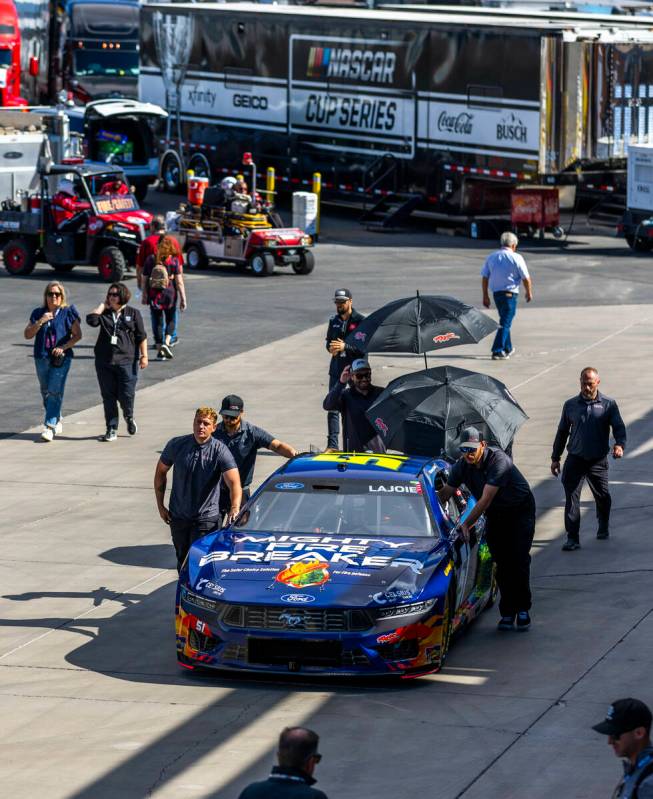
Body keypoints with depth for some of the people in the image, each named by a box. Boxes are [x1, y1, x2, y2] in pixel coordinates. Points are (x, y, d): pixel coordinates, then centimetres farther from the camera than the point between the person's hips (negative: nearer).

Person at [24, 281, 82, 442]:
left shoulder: (68, 313, -1)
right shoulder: (38, 313, 7)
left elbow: (77, 335, 0)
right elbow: (28, 335, 3)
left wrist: (63, 347, -14)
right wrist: (40, 322, -13)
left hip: (61, 358, -4)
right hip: (41, 358, 4)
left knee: (55, 392, -12)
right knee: (46, 392, 14)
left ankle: (50, 427, -13)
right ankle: (57, 421, 32)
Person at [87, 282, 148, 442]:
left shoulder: (133, 313, 5)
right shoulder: (104, 314, 9)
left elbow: (141, 337, 5)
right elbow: (91, 320, -12)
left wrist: (144, 356, -3)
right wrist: (102, 306, -1)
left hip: (127, 361, -2)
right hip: (104, 361, 2)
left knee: (126, 394, -5)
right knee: (108, 396, 4)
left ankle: (129, 417, 26)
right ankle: (112, 429, 11)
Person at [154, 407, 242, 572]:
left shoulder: (220, 451, -13)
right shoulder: (177, 445, -4)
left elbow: (234, 482, -23)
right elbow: (160, 472, 10)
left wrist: (235, 508, -42)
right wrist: (160, 506, 7)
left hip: (206, 519, -3)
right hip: (178, 517, 3)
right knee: (182, 561, 15)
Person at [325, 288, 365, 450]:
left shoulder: (360, 321, -6)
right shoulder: (334, 321, 12)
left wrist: (345, 347, -22)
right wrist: (331, 348, -4)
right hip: (336, 368, 5)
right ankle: (332, 444, 2)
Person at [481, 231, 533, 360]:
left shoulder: (491, 257, 7)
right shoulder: (516, 258, -8)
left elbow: (484, 278, 7)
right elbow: (526, 278, -6)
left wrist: (485, 296, 14)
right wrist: (529, 292, 9)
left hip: (496, 293, 5)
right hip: (510, 293, -5)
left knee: (504, 321, 22)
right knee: (505, 323, -4)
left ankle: (507, 348, 32)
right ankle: (497, 351, -11)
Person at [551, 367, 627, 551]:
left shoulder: (608, 405, 2)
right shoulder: (570, 405, 8)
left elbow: (619, 427, -5)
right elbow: (562, 432, 15)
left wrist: (619, 444, -26)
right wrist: (555, 458, 15)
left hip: (598, 460, -1)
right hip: (575, 459, 1)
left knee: (602, 497, 11)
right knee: (571, 497, -10)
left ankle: (603, 527, 39)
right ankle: (572, 538, -9)